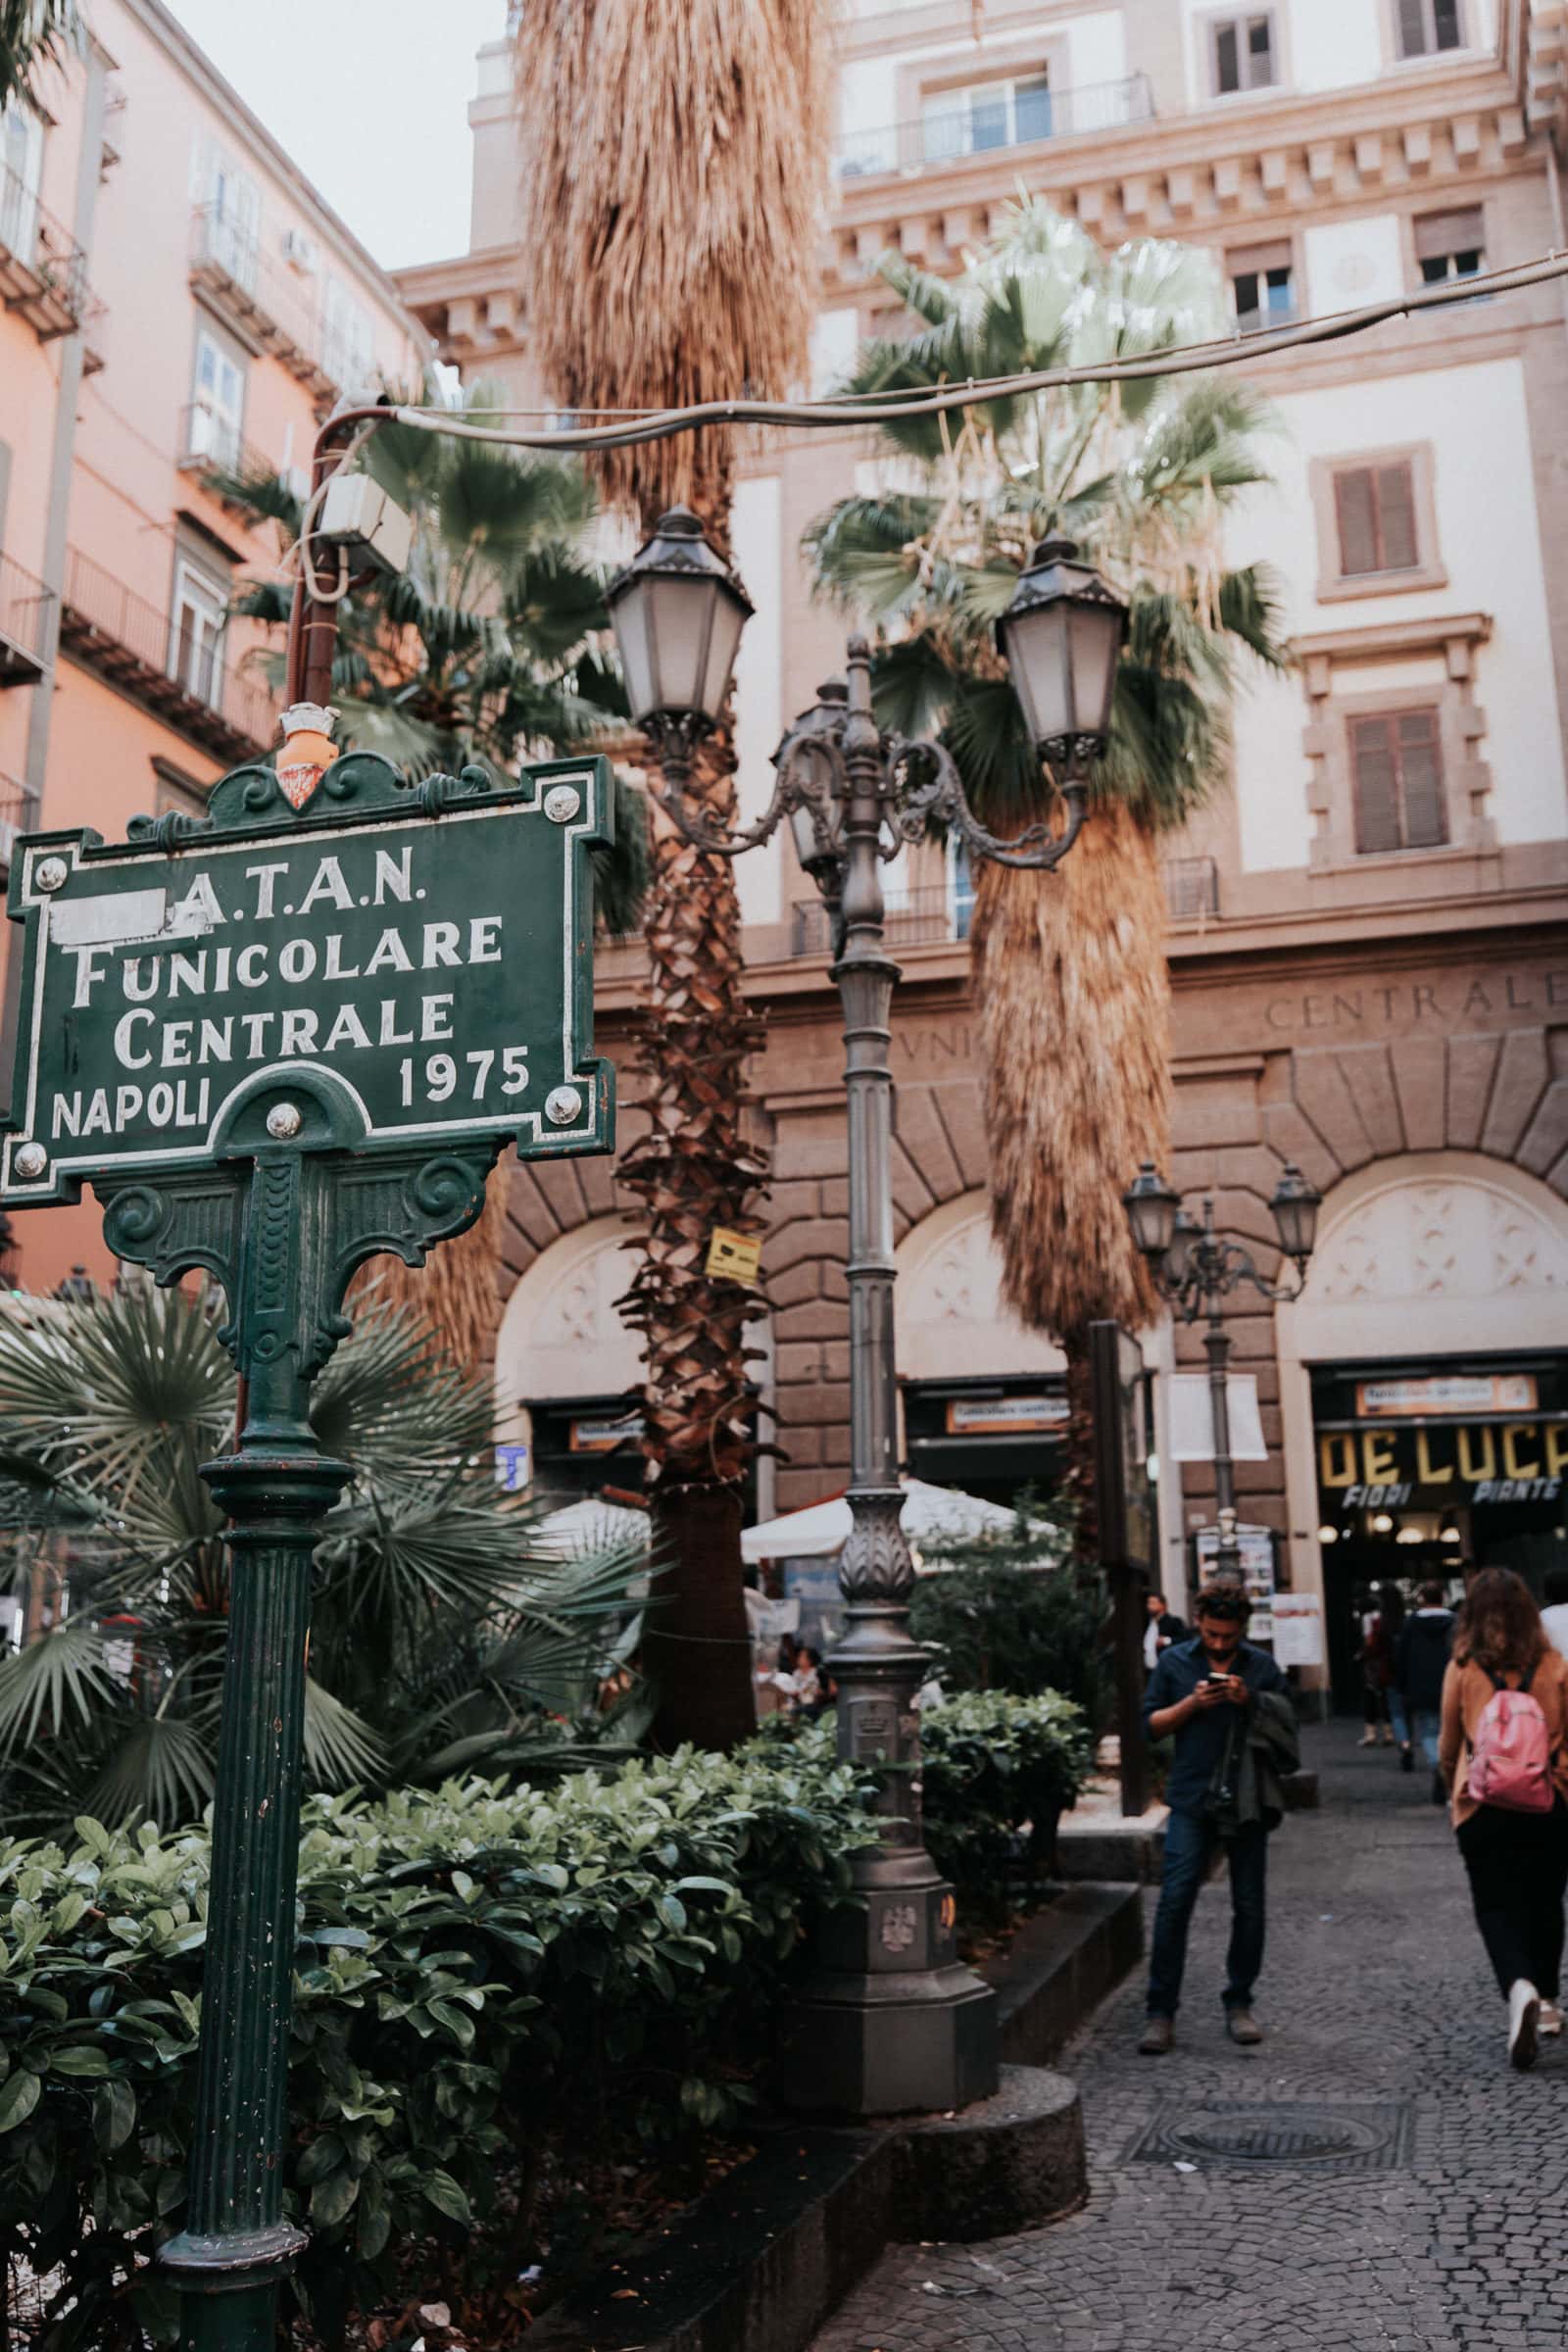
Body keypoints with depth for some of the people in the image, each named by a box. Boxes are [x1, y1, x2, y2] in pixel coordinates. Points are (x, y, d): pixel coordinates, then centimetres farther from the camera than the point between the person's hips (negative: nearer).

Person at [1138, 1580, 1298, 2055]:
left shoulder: (1261, 1666, 5)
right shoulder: (1175, 1663, 5)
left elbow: (1286, 1726, 3)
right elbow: (1152, 1725, 4)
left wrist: (1251, 1700, -13)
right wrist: (1192, 1703, -12)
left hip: (1247, 1800, 1)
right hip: (1192, 1800, -1)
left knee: (1248, 1905, 7)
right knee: (1174, 1901, -9)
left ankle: (1238, 2003, 22)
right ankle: (1161, 2012, -2)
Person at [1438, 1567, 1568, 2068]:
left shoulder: (1462, 1670, -6)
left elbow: (1448, 1746, 3)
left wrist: (1454, 1790, 22)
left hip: (1484, 1807, -2)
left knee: (1496, 1906, 4)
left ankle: (1520, 1988, -20)